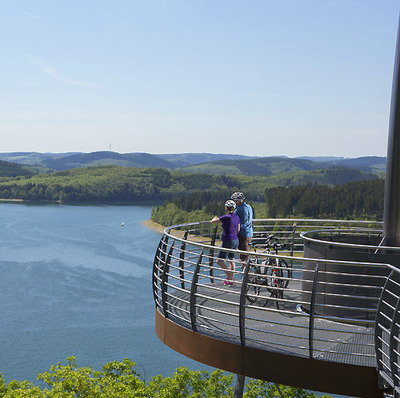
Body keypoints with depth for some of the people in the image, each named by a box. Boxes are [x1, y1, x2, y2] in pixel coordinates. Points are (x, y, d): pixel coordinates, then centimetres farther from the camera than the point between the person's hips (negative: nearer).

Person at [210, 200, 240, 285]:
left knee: (220, 261, 1)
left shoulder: (226, 217, -15)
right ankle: (231, 280, 15)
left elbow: (212, 221, -6)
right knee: (231, 260, 14)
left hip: (227, 241, -8)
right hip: (235, 241, 8)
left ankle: (230, 276, -5)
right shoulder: (237, 217, 6)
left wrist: (215, 218, 17)